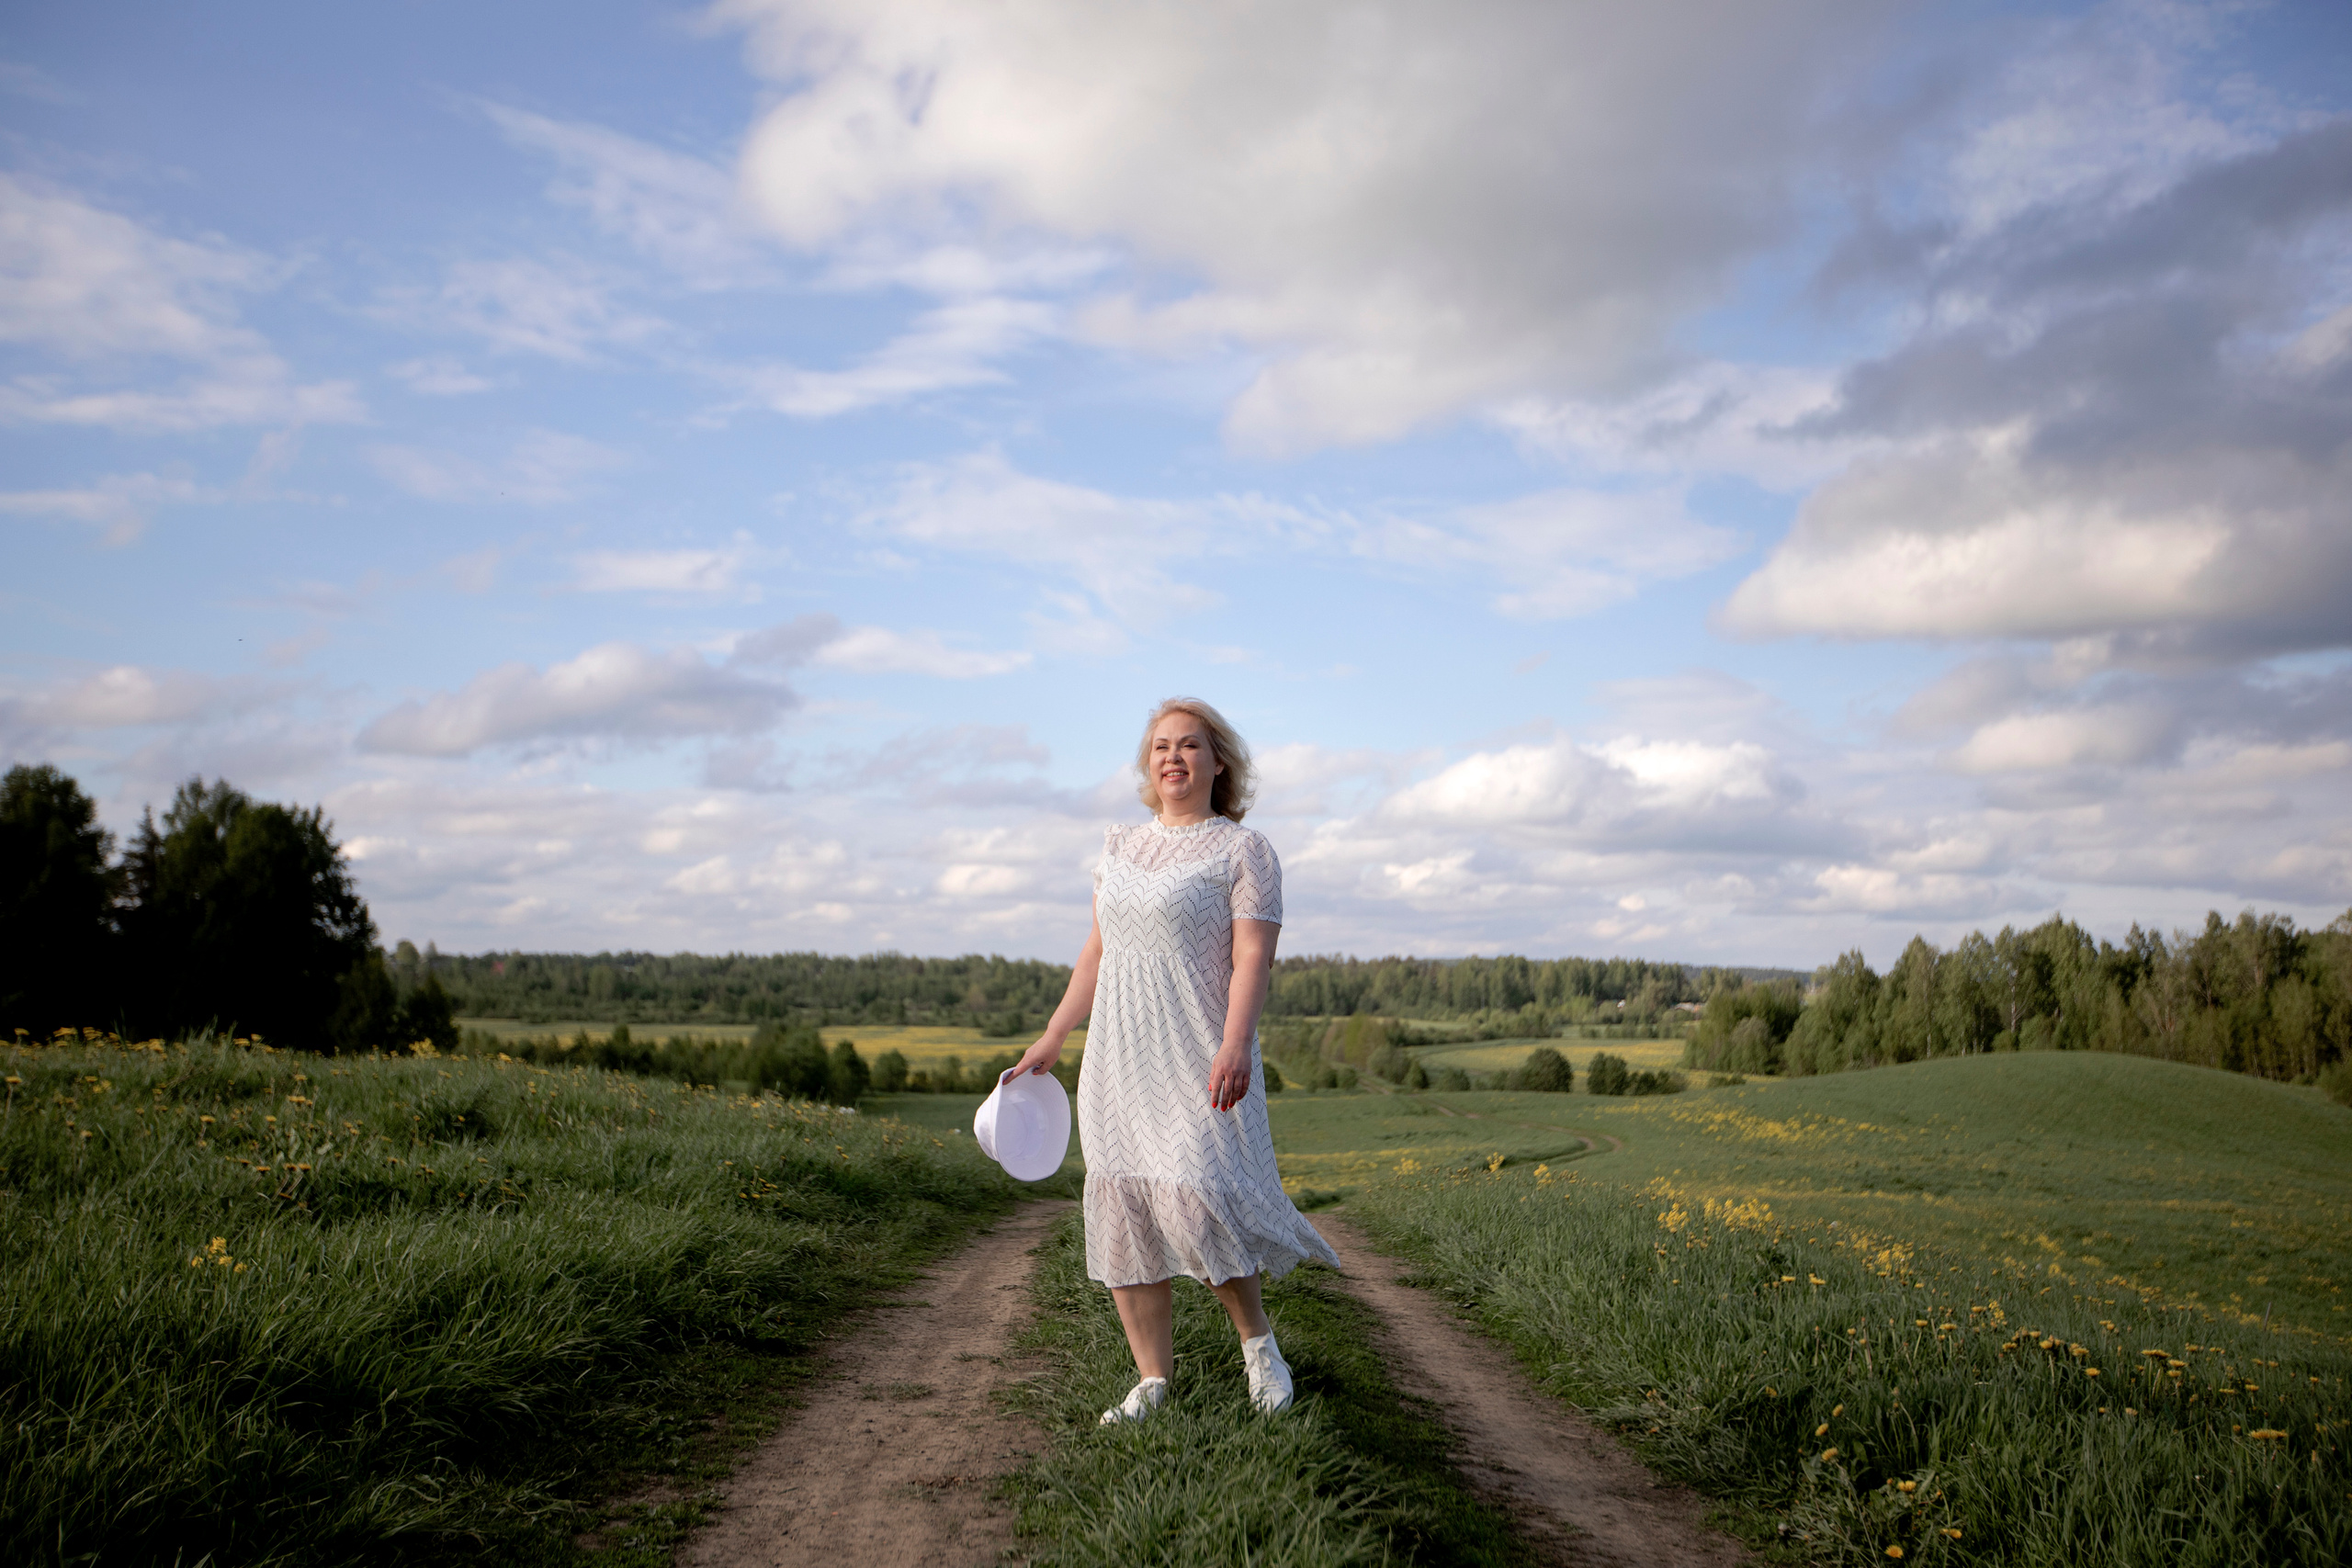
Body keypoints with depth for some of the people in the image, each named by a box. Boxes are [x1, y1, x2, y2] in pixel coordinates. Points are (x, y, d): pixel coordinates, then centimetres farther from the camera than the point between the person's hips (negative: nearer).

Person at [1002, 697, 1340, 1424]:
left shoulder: (1243, 850, -1)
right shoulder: (1119, 848, 16)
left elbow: (1252, 959, -11)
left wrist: (1235, 1045, -25)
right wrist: (1051, 1039, 20)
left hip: (1197, 1064, -6)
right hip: (1117, 1063, 6)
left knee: (1195, 1203, -17)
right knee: (1123, 1217, 3)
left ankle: (1257, 1339, 8)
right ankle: (1152, 1381, 12)